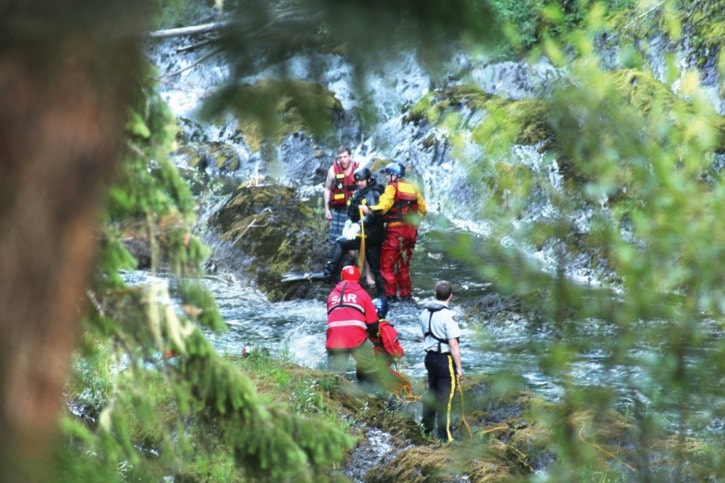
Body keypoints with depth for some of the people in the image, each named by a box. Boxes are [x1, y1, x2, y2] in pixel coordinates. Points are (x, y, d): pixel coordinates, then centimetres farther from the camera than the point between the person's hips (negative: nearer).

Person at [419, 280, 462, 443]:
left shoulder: (425, 312, 3)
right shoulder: (448, 315, -20)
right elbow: (453, 344, -19)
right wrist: (459, 367, -12)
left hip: (430, 356, 7)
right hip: (445, 359, -7)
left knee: (431, 393, 22)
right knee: (445, 398, 0)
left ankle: (427, 428, 34)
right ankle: (444, 436, 5)